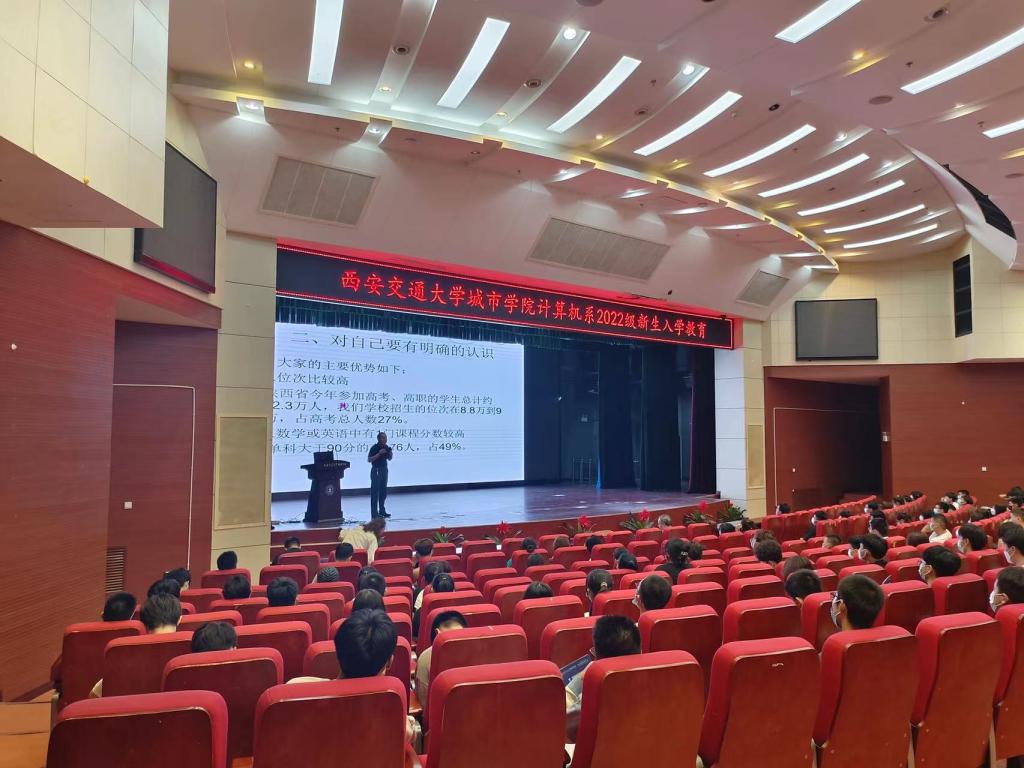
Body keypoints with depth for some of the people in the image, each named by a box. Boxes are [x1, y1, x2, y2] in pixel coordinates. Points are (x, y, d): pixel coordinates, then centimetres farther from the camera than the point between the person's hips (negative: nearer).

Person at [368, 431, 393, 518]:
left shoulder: (386, 447, 6)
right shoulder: (374, 447, -13)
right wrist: (379, 453, -24)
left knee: (383, 492, 12)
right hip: (376, 470, -7)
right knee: (375, 492, -4)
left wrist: (390, 453, -5)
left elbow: (389, 459, 17)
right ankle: (374, 513, -2)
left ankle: (382, 511, 22)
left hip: (384, 470, 7)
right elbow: (369, 459, -18)